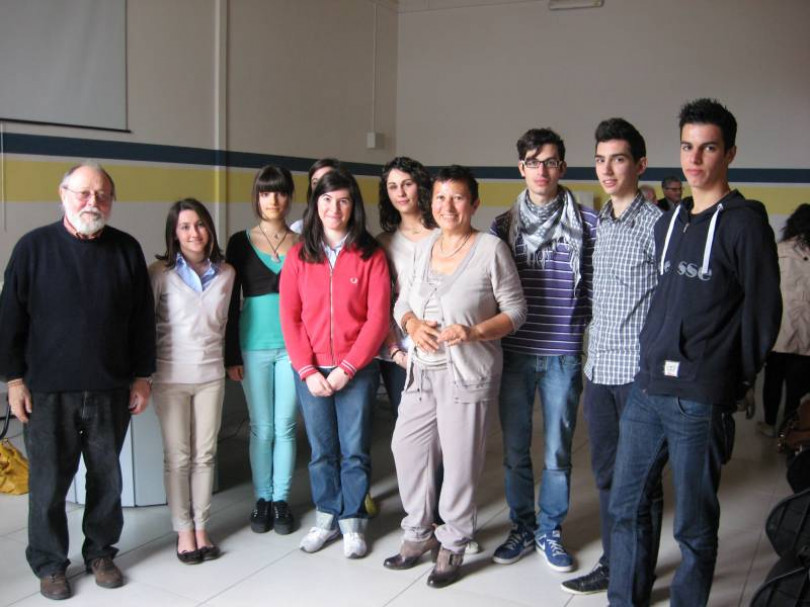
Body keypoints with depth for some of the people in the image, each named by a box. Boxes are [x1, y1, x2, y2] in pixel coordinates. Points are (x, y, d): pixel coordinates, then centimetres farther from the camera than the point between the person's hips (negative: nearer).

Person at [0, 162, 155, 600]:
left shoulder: (126, 249, 3)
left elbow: (142, 317, 7)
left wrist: (142, 376, 6)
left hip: (111, 389, 2)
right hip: (48, 390, -2)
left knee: (107, 478, 11)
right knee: (49, 481, 7)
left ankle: (101, 553, 29)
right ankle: (49, 563, 25)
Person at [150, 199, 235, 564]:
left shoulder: (225, 273, 3)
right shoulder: (160, 272, -6)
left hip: (211, 374, 3)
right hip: (171, 376, -2)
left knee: (205, 455, 8)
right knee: (177, 457, 4)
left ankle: (201, 527, 20)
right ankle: (183, 530, 16)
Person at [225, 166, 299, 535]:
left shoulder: (302, 243, 5)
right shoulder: (241, 242, 3)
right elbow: (231, 302, 3)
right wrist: (232, 355, -1)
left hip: (293, 344, 0)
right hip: (254, 345, 0)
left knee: (285, 426, 5)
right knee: (261, 427, 7)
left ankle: (281, 500, 19)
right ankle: (262, 500, 22)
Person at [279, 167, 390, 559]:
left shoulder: (370, 255, -3)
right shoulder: (299, 255, 4)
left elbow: (377, 317, -7)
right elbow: (289, 317, 1)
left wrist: (347, 368, -11)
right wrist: (307, 371, -8)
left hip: (357, 370, -2)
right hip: (310, 371, 2)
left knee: (354, 450, 5)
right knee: (321, 450, 11)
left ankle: (352, 522, 21)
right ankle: (326, 518, 27)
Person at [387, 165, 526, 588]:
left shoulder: (490, 249, -8)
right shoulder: (424, 246, 8)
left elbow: (515, 310, -6)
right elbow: (402, 301, 13)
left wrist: (474, 331, -20)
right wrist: (412, 324, -9)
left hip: (466, 373, -5)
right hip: (421, 370, 6)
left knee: (460, 461, 3)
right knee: (407, 448, 11)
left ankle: (453, 545, 24)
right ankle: (419, 533, 32)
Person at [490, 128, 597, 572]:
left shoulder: (586, 223, -1)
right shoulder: (503, 224, 6)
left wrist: (589, 336, -4)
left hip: (563, 355, -2)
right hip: (514, 353, 2)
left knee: (557, 452, 7)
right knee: (514, 450, 10)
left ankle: (550, 532, 25)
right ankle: (522, 528, 27)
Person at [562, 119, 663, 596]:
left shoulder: (657, 223, -10)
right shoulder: (599, 222, 11)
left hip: (640, 373, -7)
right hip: (599, 369, 7)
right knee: (607, 474, 16)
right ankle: (611, 566, 30)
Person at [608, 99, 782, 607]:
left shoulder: (745, 223, -6)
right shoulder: (669, 222, 14)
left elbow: (763, 312, -5)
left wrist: (735, 380, -1)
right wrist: (654, 360, 12)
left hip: (700, 399, -7)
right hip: (647, 389, 7)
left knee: (694, 525, 6)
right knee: (625, 505, 13)